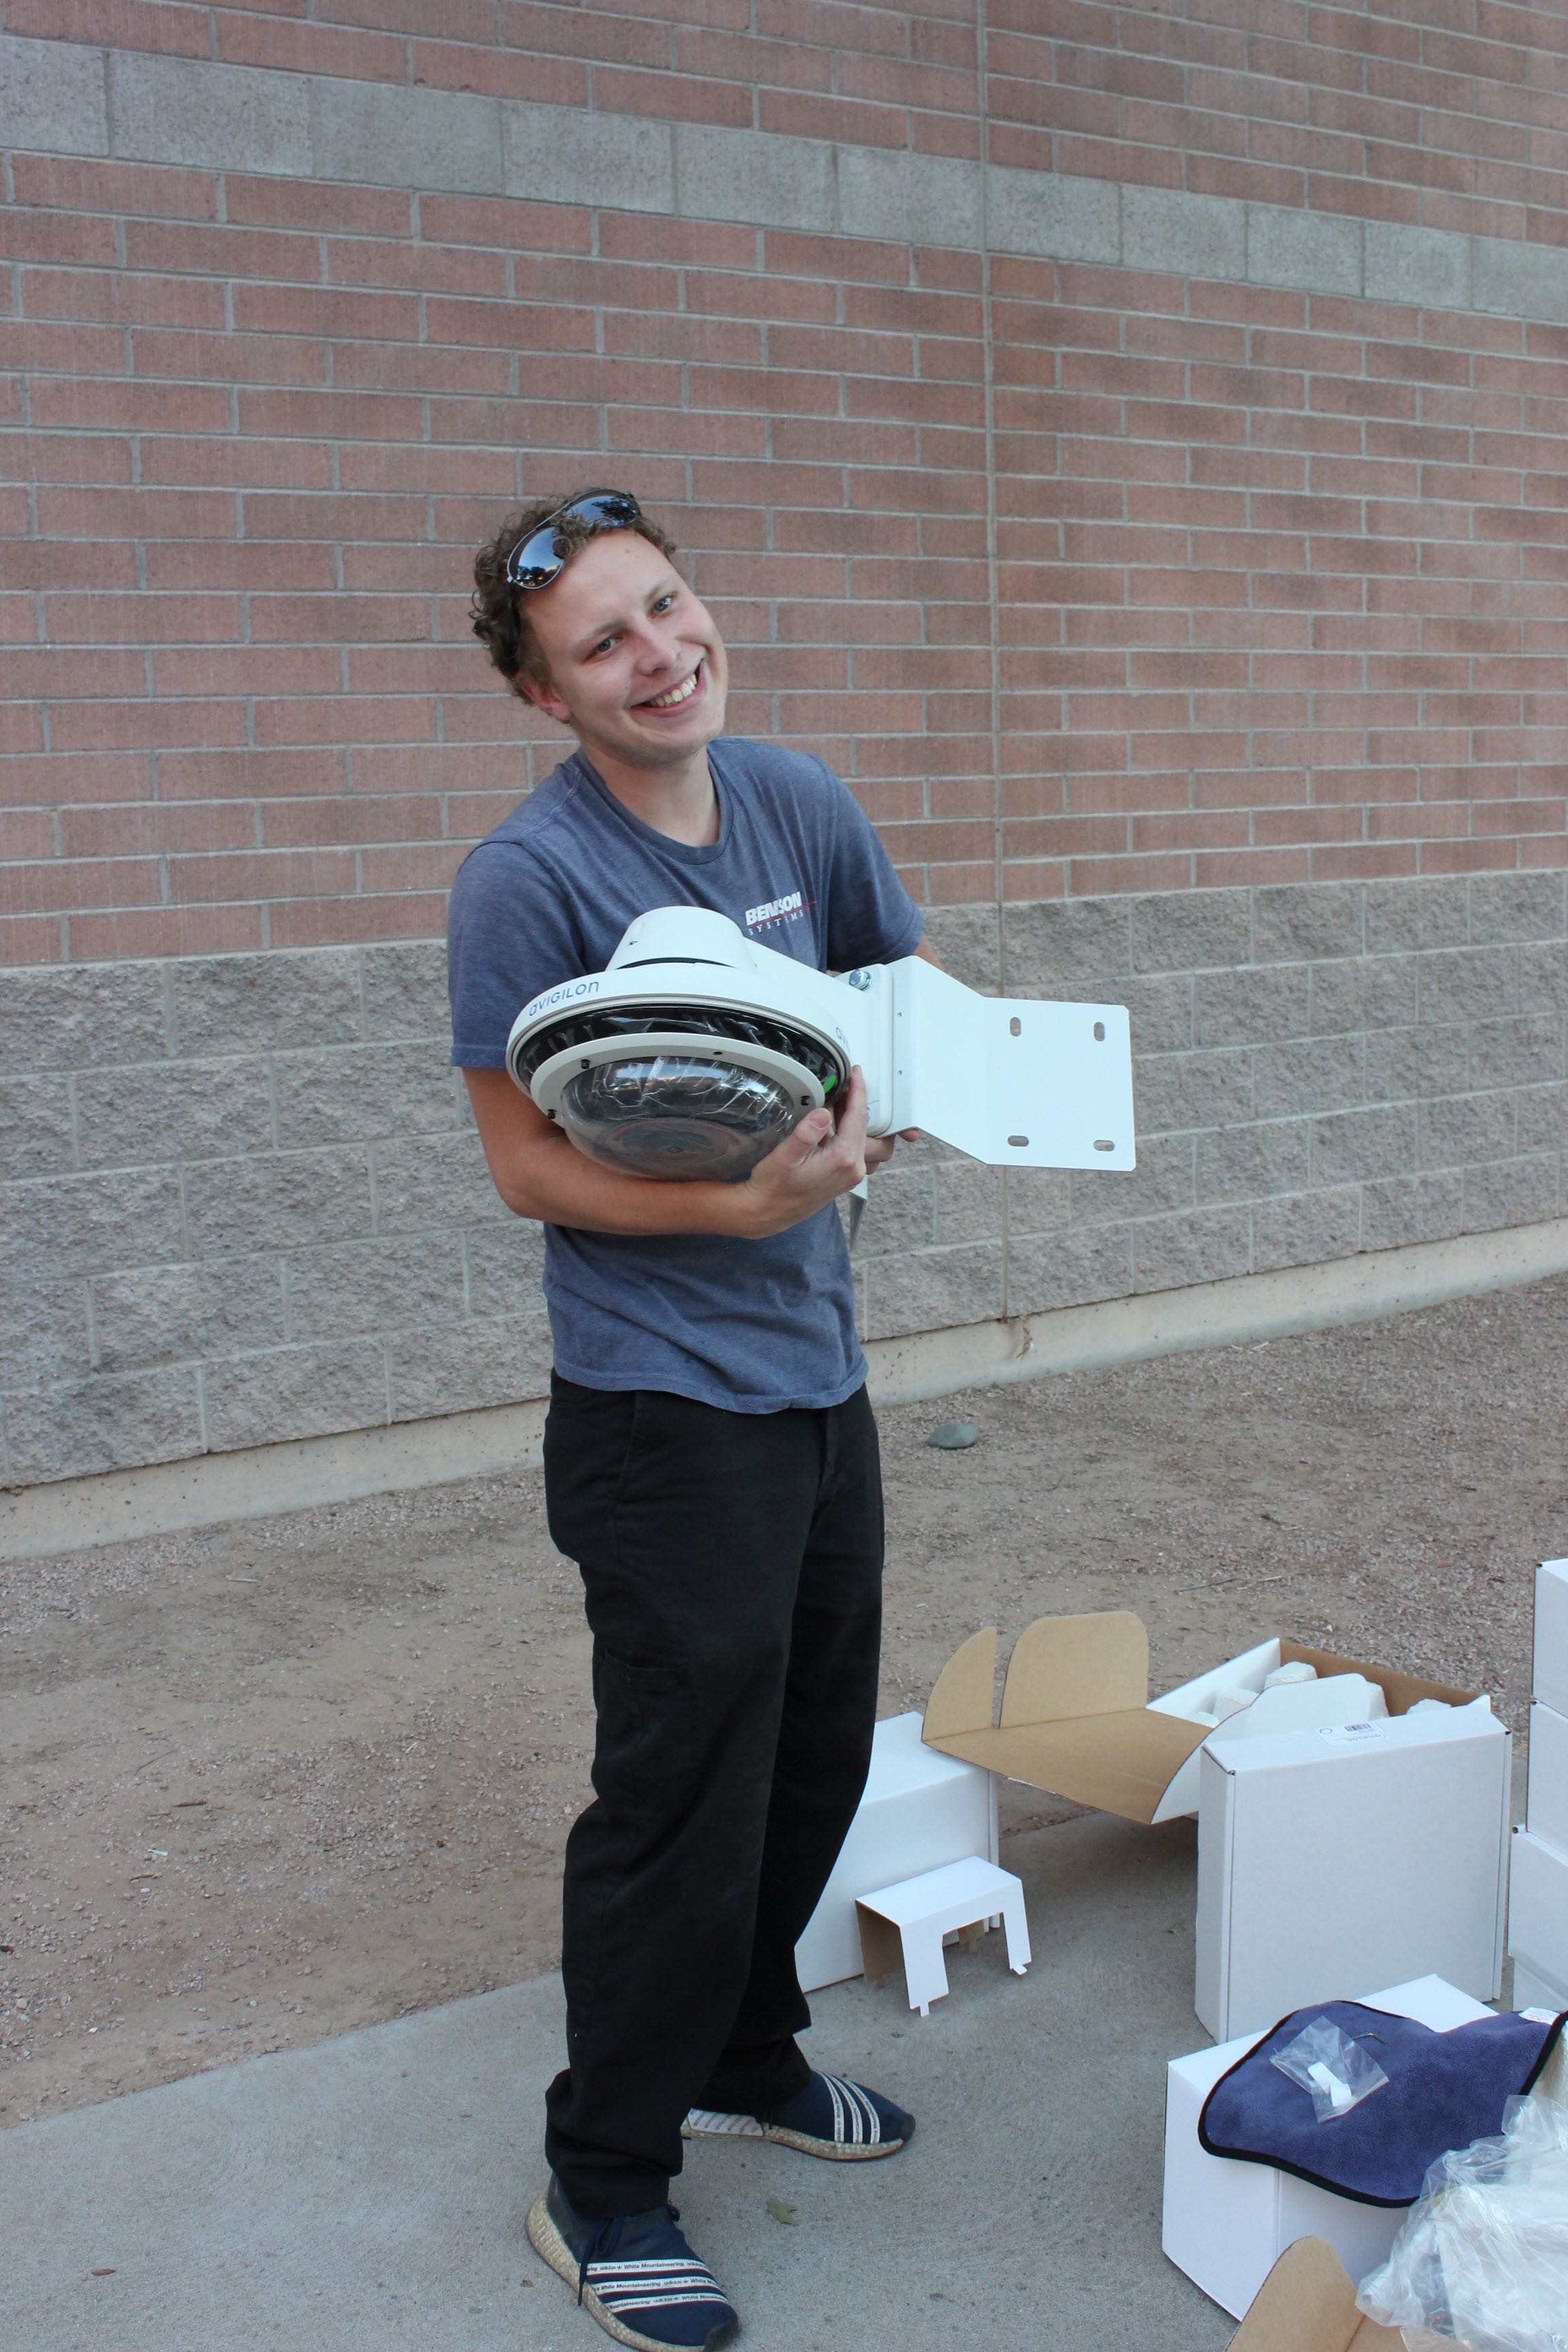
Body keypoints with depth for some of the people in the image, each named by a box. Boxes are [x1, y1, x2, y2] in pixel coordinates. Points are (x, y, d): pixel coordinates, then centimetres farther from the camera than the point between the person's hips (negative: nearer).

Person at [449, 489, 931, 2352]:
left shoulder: (797, 806, 2)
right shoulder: (526, 878, -16)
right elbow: (526, 1164, -15)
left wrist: (873, 1116, -5)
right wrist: (743, 1202, -26)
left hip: (819, 1372, 7)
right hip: (666, 1410, -7)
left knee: (817, 1754, 19)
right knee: (683, 1797, 2)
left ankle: (744, 2056, 43)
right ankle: (603, 2182, 23)